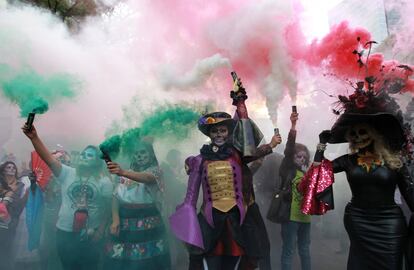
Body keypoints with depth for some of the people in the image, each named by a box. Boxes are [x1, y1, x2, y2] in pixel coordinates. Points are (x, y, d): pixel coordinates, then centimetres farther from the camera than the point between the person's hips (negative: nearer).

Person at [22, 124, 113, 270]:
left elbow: (107, 208, -4)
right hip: (65, 232, 2)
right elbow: (49, 158, -13)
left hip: (90, 235, -1)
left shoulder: (104, 181, -4)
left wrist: (100, 231, -8)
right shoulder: (67, 173, 0)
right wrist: (34, 137, -25)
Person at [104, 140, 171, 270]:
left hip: (148, 224, -3)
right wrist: (115, 219, -10)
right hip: (125, 224, 3)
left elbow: (146, 178, -24)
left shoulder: (155, 170, 0)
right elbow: (116, 197, 5)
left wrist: (123, 173, -40)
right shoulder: (127, 174, 12)